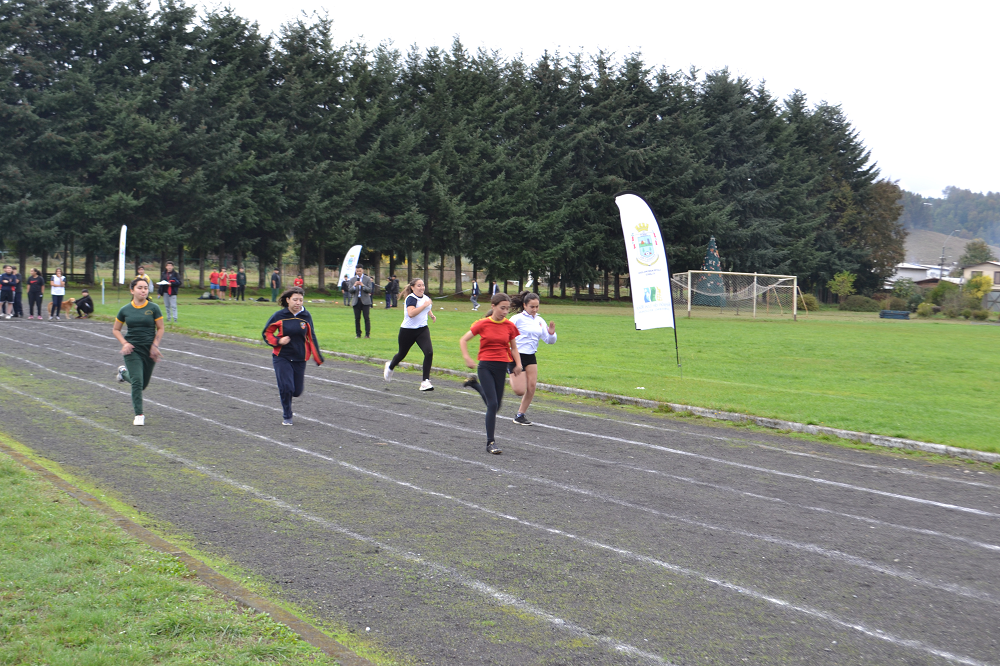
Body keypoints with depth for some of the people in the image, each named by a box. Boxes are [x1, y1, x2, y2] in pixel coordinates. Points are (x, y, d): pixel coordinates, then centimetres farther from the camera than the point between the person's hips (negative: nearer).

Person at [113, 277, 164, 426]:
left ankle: (124, 372, 44)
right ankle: (139, 414, 0)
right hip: (132, 349, -1)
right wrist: (124, 343, -6)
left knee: (143, 383, 12)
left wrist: (155, 346, -8)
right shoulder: (125, 310, -1)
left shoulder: (153, 308, -4)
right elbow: (116, 330, 10)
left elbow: (160, 329, 3)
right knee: (137, 381, -13)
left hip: (149, 350, 1)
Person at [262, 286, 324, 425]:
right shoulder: (280, 315, -8)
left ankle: (284, 392, 43)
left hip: (300, 359, 3)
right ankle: (286, 416, 12)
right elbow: (266, 333, 2)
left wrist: (318, 358, 6)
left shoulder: (306, 316, -1)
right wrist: (278, 341, -16)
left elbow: (311, 337, 7)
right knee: (286, 387, -12)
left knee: (297, 391, 5)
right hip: (282, 357, -2)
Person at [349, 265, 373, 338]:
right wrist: (354, 285, -15)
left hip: (365, 301, -2)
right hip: (356, 301, 2)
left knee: (366, 318, -6)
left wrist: (363, 285, -19)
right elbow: (350, 291, 4)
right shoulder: (352, 280, 10)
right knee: (357, 318, 1)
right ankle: (358, 334, 7)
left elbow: (370, 290, -4)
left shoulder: (367, 279, 3)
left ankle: (367, 334, -2)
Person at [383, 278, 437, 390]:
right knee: (402, 354, 16)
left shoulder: (425, 297, 5)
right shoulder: (411, 298, -18)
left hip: (422, 329, 5)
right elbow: (411, 313, -37)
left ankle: (425, 381, -14)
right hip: (408, 331, -5)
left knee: (429, 352, -18)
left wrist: (431, 314, 13)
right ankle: (390, 367, 51)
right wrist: (424, 305, -34)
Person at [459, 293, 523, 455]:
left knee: (496, 406, 13)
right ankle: (490, 442, -5)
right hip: (485, 366, -4)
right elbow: (463, 340, 0)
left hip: (501, 367, 4)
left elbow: (513, 347, 14)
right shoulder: (483, 324, -5)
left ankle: (475, 384, 39)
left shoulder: (509, 326, 2)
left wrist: (518, 364, -1)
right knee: (493, 404, -14)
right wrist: (467, 358, -13)